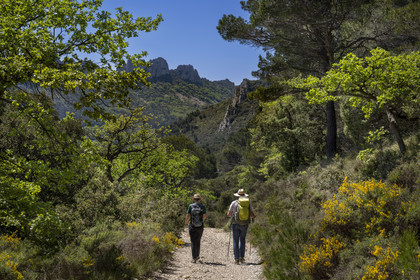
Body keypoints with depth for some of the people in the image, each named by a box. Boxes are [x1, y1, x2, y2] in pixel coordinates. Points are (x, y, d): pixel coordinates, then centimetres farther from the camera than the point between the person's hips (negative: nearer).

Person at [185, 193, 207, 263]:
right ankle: (197, 256, 27)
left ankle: (194, 258, -4)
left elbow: (188, 215, -4)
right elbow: (205, 216, 0)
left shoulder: (191, 206, -3)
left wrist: (186, 222, 13)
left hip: (192, 226, -2)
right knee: (198, 241, 17)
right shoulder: (202, 206, -1)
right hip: (200, 226, 2)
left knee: (193, 242, 2)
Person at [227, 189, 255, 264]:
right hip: (244, 225, 2)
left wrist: (231, 215, 28)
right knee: (242, 240, 20)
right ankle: (241, 257, 15)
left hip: (235, 224, -2)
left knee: (235, 242, 5)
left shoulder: (234, 203, -3)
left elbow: (229, 214, 4)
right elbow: (252, 215, 0)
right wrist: (253, 217, 24)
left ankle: (236, 259, -1)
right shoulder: (248, 203, 1)